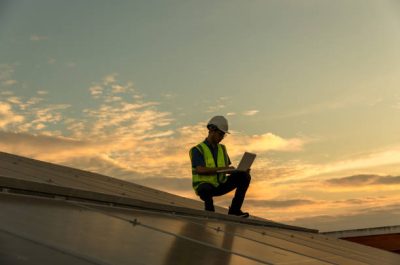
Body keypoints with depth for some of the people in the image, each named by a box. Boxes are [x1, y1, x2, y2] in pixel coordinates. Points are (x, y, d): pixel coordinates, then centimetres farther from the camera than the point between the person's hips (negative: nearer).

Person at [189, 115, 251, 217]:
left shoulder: (222, 149, 13)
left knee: (244, 177, -9)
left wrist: (240, 170, -9)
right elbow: (200, 170, -23)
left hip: (220, 186, 7)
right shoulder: (197, 150, -9)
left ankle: (234, 210, -8)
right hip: (204, 186, -7)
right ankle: (210, 213, -16)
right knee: (206, 189, -43)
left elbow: (227, 168, 12)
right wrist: (222, 168, -28)